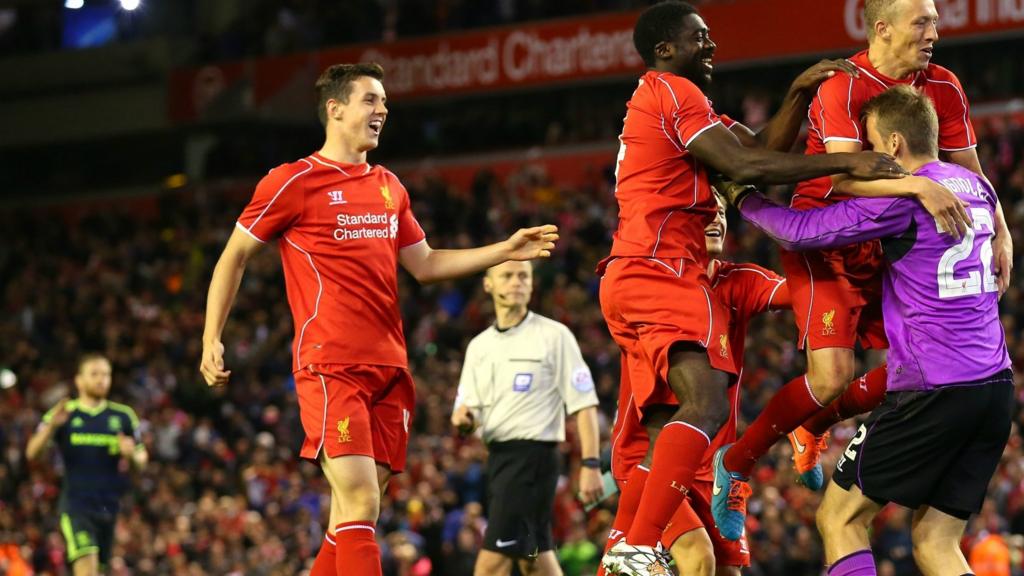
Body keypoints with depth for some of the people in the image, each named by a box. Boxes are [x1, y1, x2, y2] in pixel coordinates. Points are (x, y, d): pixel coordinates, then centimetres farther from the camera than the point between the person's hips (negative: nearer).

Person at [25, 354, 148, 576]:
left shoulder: (123, 416, 9)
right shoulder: (64, 414, 3)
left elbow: (141, 461, 13)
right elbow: (32, 453, -5)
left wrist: (131, 454, -11)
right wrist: (51, 426, -22)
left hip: (109, 505, 4)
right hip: (76, 505, -4)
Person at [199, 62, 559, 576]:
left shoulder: (389, 187, 18)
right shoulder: (294, 182, -2)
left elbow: (424, 264, 24)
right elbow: (233, 258, 4)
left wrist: (504, 251, 14)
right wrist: (211, 340, -2)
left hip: (387, 369, 7)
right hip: (330, 368, -7)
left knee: (351, 513, 5)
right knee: (359, 503, -16)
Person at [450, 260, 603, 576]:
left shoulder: (554, 335, -4)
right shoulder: (479, 345, 14)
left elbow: (584, 405, -7)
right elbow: (467, 406, 14)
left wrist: (590, 464, -16)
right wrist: (462, 417, -11)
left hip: (533, 456, -7)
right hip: (497, 456, 7)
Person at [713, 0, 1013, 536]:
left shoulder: (944, 89, 1)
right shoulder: (842, 86, -20)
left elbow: (970, 175, 9)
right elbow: (844, 174, -34)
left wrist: (1000, 232, -6)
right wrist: (918, 185, -44)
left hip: (883, 248, 7)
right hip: (823, 245, -7)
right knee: (832, 375, -19)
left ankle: (811, 427, 26)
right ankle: (735, 463, 0)